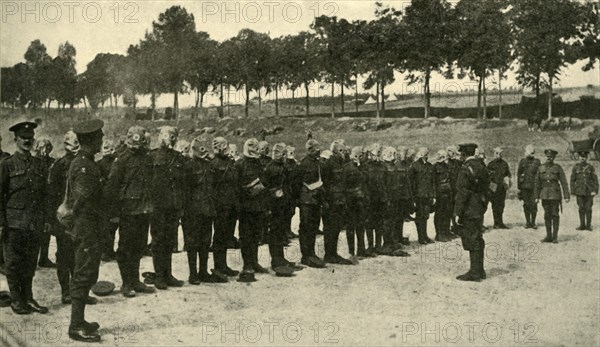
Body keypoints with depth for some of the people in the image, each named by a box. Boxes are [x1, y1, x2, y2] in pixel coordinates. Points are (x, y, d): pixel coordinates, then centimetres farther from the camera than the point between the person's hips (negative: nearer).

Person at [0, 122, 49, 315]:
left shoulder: (39, 165, 11)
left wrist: (46, 219, 10)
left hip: (35, 223, 4)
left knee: (30, 262, 9)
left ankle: (28, 298, 20)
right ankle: (16, 300, 13)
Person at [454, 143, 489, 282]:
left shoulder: (466, 169, -17)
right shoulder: (482, 166, 10)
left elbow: (462, 193, -18)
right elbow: (485, 188, 14)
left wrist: (458, 213, -15)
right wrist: (483, 206, 19)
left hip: (469, 211, -9)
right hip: (479, 209, 9)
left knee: (472, 241, -3)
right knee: (477, 240, 15)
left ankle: (475, 273, 1)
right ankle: (479, 271, 24)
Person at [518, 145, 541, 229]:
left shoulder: (537, 162, 7)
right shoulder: (522, 162, 8)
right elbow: (519, 174, 10)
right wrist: (518, 186, 6)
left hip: (534, 186, -1)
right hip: (524, 186, 1)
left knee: (533, 204, -4)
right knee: (526, 205, 3)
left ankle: (533, 222, 4)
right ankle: (528, 222, 10)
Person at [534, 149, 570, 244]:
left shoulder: (558, 168, -2)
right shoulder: (541, 168, 6)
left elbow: (564, 182, -3)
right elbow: (537, 183, 8)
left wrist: (566, 196, -9)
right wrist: (536, 196, 4)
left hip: (555, 195, -3)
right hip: (545, 195, 3)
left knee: (555, 215, -2)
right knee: (547, 215, 5)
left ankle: (555, 237, 3)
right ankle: (548, 236, 11)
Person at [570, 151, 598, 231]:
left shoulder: (591, 167, 0)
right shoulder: (575, 167, 2)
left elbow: (595, 180, -2)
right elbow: (572, 180, 4)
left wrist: (595, 191, -11)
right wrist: (573, 191, -2)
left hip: (589, 191, -1)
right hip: (579, 191, 1)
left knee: (588, 208, 1)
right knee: (581, 208, 3)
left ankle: (588, 225, 8)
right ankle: (582, 225, 10)